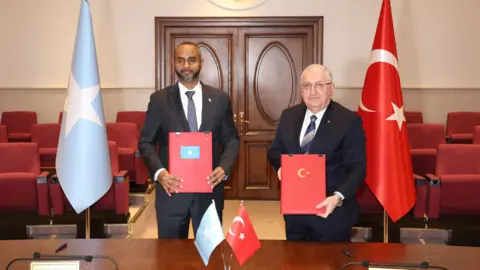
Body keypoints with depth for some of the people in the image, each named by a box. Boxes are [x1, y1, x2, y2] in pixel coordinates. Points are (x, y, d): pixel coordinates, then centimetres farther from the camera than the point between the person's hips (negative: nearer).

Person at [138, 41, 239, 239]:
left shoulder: (220, 99, 4)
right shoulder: (159, 99, 1)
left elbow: (231, 139, 7)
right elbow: (145, 142, 2)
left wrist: (224, 167, -12)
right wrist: (159, 172, -16)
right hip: (172, 189, -1)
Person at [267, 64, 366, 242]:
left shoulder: (350, 121, -10)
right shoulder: (288, 116, 5)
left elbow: (357, 168, -13)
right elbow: (274, 151, 13)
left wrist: (338, 197, -28)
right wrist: (281, 166, -10)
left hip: (332, 211, -4)